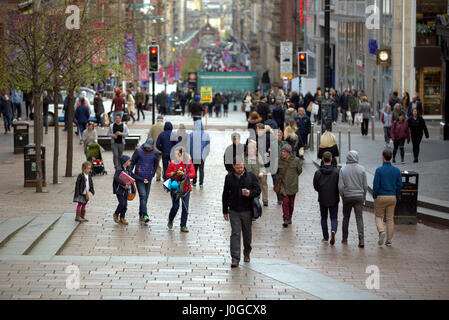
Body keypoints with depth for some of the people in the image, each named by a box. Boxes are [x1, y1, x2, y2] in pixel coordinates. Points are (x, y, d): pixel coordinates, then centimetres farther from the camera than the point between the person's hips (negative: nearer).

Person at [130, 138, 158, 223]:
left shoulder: (154, 153, 3)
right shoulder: (138, 151, -4)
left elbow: (155, 165, 19)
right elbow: (132, 162, 2)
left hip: (148, 178, 3)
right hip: (139, 177, -3)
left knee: (145, 197, 6)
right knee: (143, 195, -14)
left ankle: (141, 215, 19)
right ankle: (145, 215, -22)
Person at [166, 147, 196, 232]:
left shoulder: (189, 163, 1)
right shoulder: (173, 163, 1)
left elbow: (193, 174, -3)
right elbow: (168, 174, 5)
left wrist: (184, 174, -18)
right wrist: (173, 174, -16)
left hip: (185, 188, 1)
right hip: (175, 188, -1)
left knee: (185, 207, -1)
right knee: (175, 206, -4)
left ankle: (183, 226, 8)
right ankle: (170, 221, 25)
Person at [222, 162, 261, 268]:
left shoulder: (251, 176, 0)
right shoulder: (229, 177, 3)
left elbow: (258, 190, 1)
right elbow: (225, 195, 8)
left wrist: (250, 193, -22)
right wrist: (225, 211, 7)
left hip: (247, 210, 1)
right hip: (234, 211, -1)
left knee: (247, 233, 13)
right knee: (235, 234, -9)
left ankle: (247, 254, 35)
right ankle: (235, 259, -12)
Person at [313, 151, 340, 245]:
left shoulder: (318, 172, -8)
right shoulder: (336, 171, -11)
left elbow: (315, 186, -3)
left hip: (322, 199, 1)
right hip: (334, 199, -1)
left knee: (324, 218, 14)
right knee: (334, 218, 7)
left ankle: (325, 237, 16)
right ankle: (333, 231, -20)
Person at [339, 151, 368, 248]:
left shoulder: (343, 170, -6)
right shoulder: (361, 169, -4)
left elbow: (340, 186, -8)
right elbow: (365, 186, -2)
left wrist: (343, 196, 7)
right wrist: (364, 197, 10)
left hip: (347, 197, 0)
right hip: (359, 196, 0)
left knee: (346, 218, 15)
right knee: (359, 218, -2)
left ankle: (345, 239, 22)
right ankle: (361, 239, -14)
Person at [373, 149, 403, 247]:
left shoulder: (379, 170, -11)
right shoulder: (396, 170, 0)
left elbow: (376, 185, -12)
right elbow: (400, 185, 2)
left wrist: (374, 197, 1)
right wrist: (396, 196, 14)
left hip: (381, 197, -3)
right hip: (392, 197, 3)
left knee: (378, 217, 11)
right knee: (390, 219, 9)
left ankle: (381, 231, -16)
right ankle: (389, 240, 8)